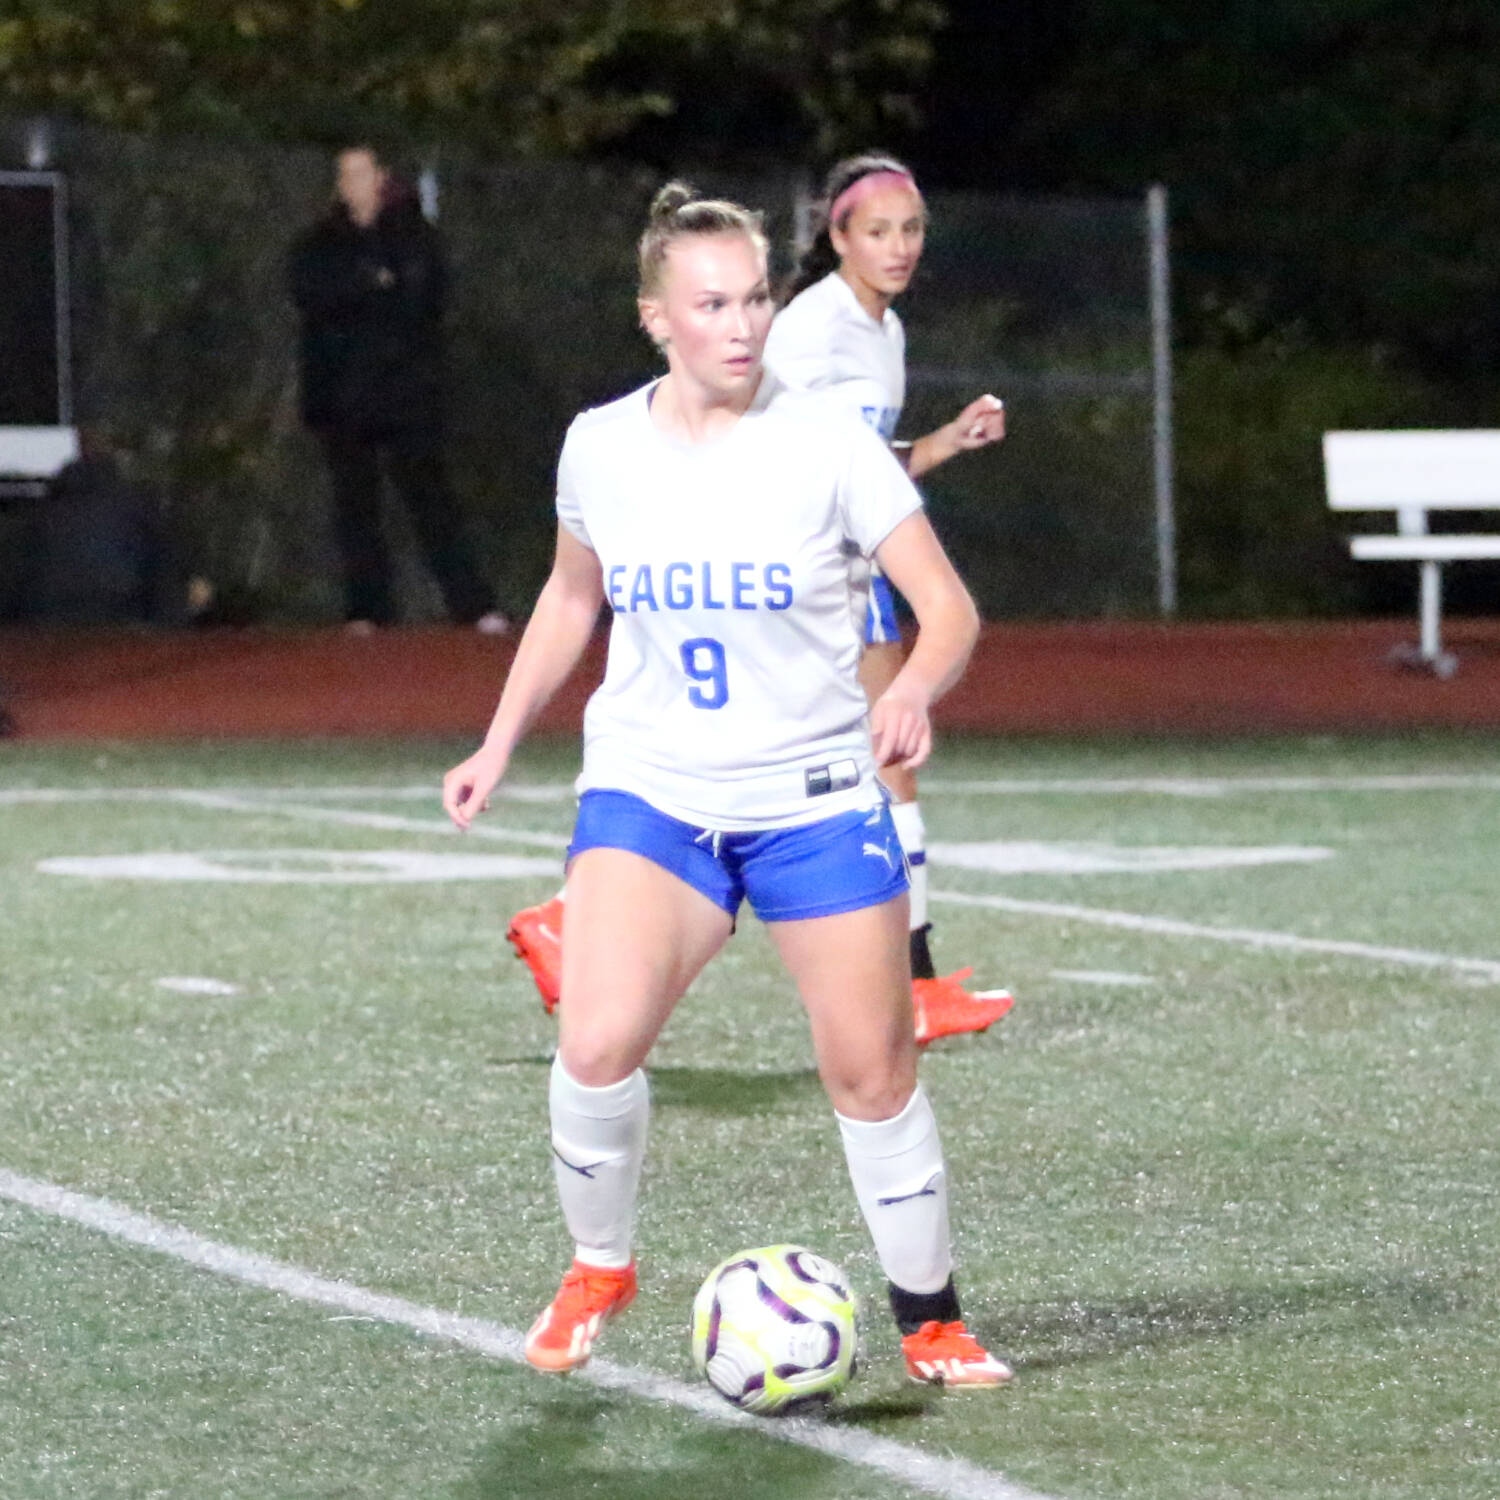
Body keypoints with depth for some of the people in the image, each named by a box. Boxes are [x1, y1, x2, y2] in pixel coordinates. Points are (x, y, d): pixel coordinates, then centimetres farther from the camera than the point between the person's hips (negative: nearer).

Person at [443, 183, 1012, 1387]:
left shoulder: (825, 443, -9)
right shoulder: (600, 449, 0)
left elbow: (950, 609, -8)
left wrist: (914, 690, -29)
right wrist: (500, 745, 18)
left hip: (817, 796, -1)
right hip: (651, 789, 1)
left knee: (873, 1072, 0)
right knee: (597, 1044, -20)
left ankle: (933, 1323, 20)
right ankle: (599, 1269, 6)